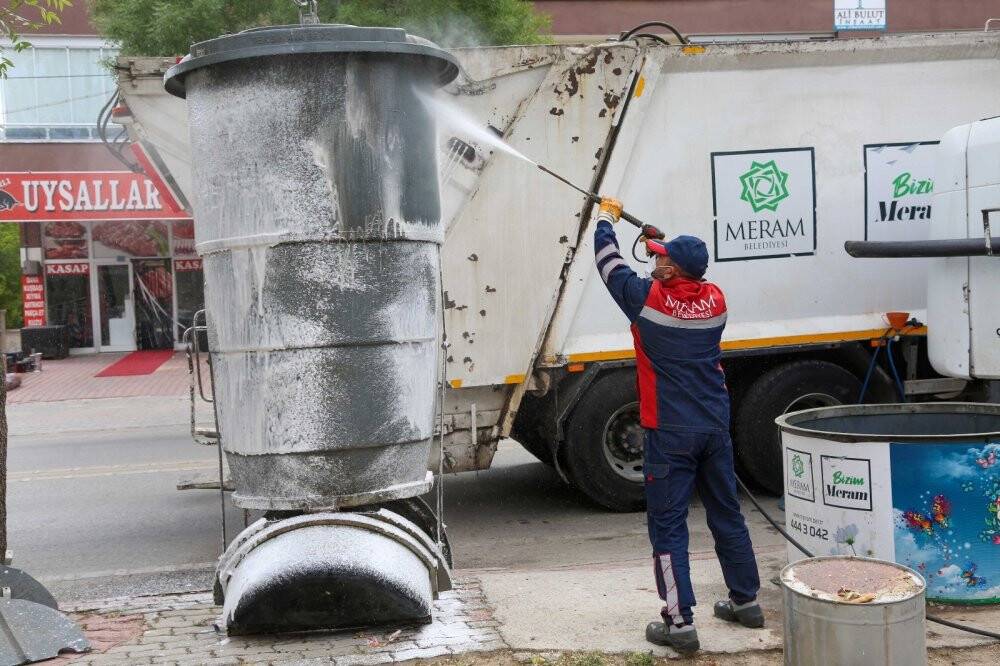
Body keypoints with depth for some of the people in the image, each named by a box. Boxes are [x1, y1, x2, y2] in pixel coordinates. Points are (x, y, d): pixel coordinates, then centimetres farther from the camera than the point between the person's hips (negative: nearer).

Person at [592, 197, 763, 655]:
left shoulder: (649, 299, -14)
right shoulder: (715, 299, -1)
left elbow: (608, 262, 3)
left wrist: (606, 217, 19)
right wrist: (662, 242, 28)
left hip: (670, 434, -6)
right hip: (716, 428, 6)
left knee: (668, 526, 0)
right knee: (727, 516, 18)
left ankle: (680, 622, -1)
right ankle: (746, 601, 30)